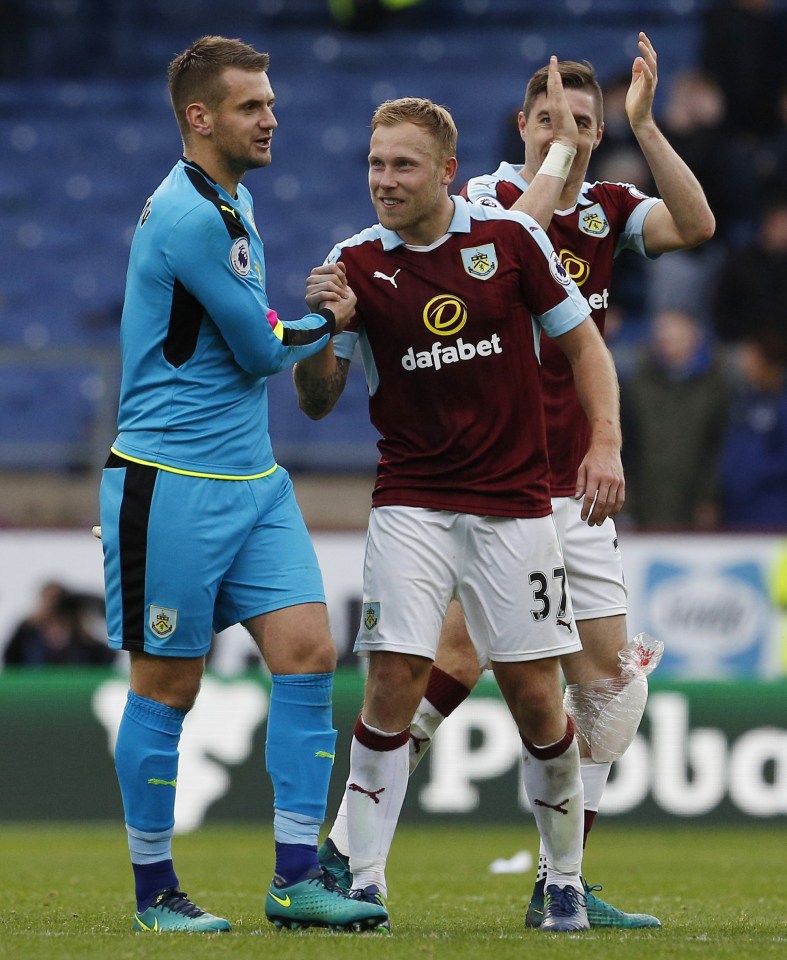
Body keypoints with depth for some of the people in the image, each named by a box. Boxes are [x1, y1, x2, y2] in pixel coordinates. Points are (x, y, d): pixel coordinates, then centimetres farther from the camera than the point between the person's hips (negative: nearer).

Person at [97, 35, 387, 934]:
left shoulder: (230, 200, 15)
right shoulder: (190, 216, -17)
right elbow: (260, 349, -12)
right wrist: (329, 321, 6)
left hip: (251, 478, 9)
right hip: (171, 482, -9)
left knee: (307, 654, -2)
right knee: (167, 686, 0)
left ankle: (296, 877, 1)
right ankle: (154, 890, 11)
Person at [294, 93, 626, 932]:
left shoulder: (511, 238, -2)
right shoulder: (355, 263, -1)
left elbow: (580, 338, 7)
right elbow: (318, 401, 1)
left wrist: (605, 445, -4)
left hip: (514, 502, 0)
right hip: (410, 506, 0)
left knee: (535, 698, 0)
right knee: (392, 684, -11)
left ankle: (564, 881, 17)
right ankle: (364, 883, -4)